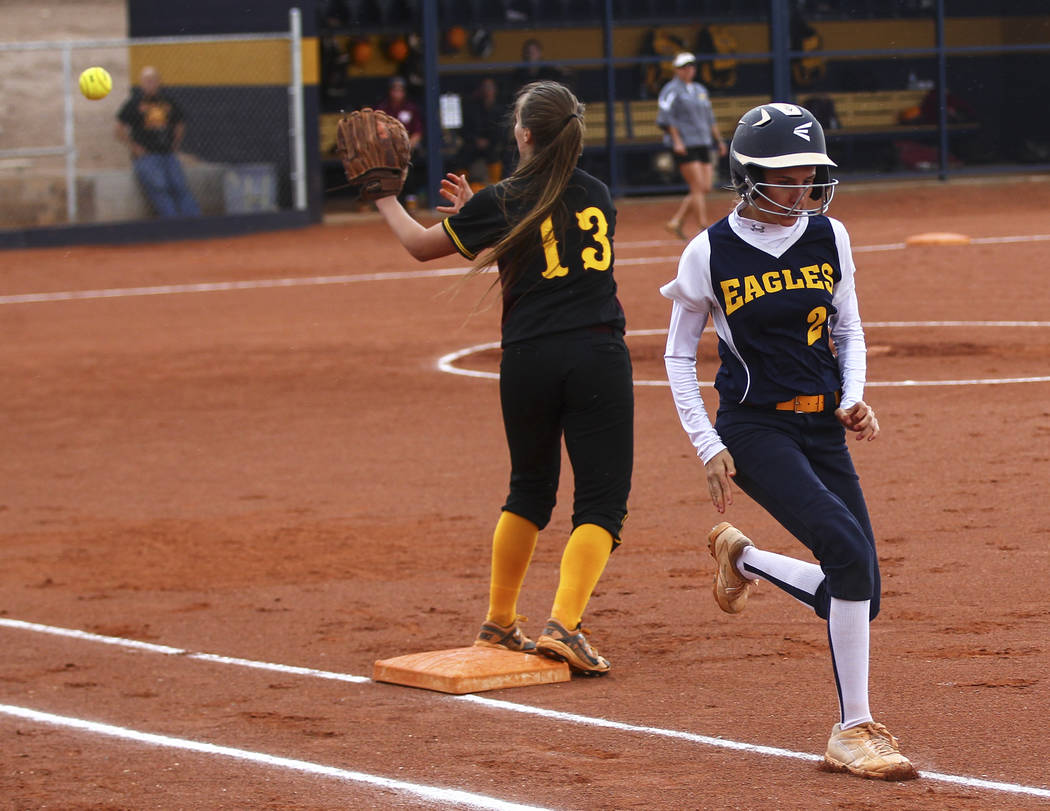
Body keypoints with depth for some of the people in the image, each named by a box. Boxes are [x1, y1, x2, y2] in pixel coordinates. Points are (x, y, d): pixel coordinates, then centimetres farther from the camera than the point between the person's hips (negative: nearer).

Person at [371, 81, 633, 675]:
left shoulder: (505, 202, 0)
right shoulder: (599, 197, 10)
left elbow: (422, 245, 13)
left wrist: (385, 199, 29)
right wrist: (478, 211, 33)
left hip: (529, 359, 0)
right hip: (599, 355, 0)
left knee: (531, 490, 20)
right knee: (602, 498, 0)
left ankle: (499, 623, 29)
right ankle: (565, 625, -17)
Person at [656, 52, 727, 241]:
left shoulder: (700, 90, 20)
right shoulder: (672, 90, -3)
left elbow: (709, 118, 25)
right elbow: (665, 118, -9)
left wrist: (718, 140, 20)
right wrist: (677, 140, -17)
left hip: (702, 144, 8)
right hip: (684, 146, -8)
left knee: (705, 188, 1)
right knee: (698, 188, -13)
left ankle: (676, 222, 10)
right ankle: (704, 230, -13)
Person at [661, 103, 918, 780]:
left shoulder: (829, 237, 3)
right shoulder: (711, 254, -8)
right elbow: (680, 355, 2)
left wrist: (854, 398, -4)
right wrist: (709, 448, -4)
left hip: (823, 426, 5)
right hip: (754, 428, -5)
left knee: (859, 589, 0)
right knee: (849, 554, -23)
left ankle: (743, 556, 29)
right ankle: (855, 731, -13)